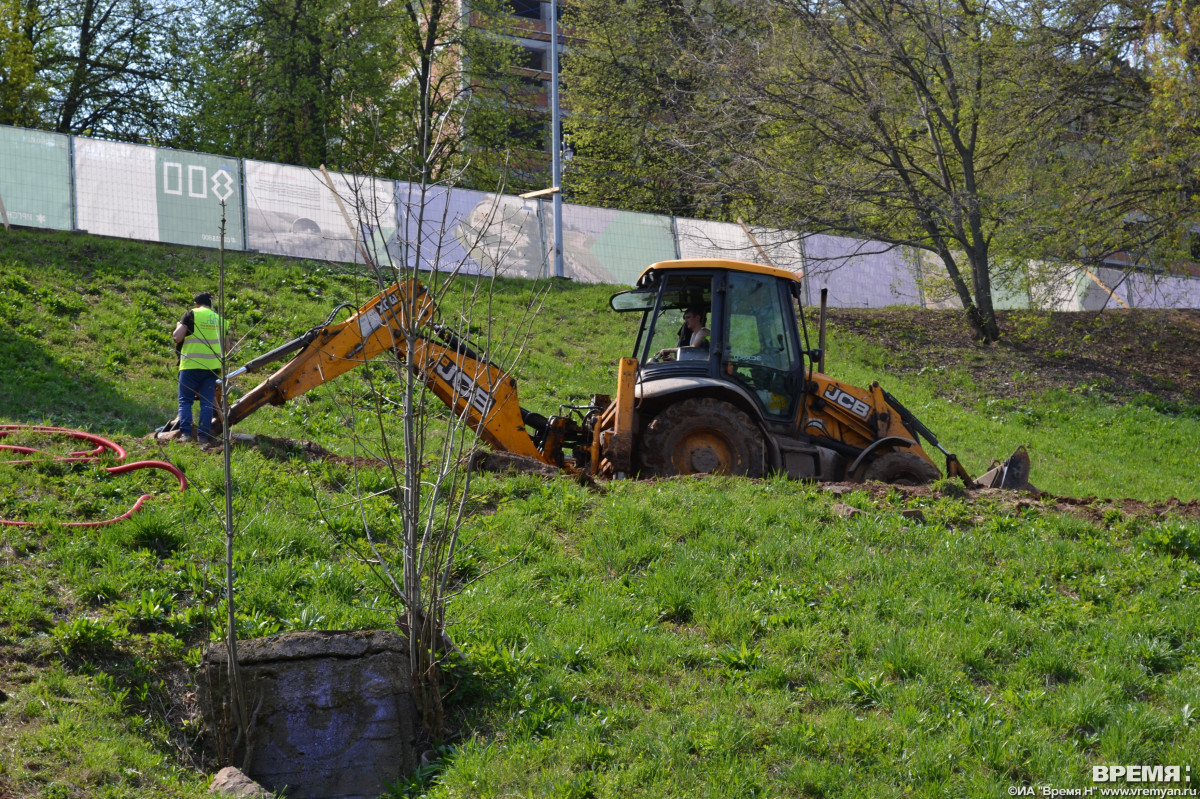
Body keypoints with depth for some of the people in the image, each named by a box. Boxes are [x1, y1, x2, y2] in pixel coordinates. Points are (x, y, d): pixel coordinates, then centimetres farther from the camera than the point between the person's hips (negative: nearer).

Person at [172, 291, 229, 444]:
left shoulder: (191, 314, -1)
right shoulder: (218, 318, 13)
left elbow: (177, 337, -8)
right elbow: (226, 346, 16)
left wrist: (178, 327, 12)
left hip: (191, 365, -3)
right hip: (211, 367, 3)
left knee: (185, 400, 6)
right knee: (207, 402, 6)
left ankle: (185, 432, -5)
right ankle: (203, 435, 1)